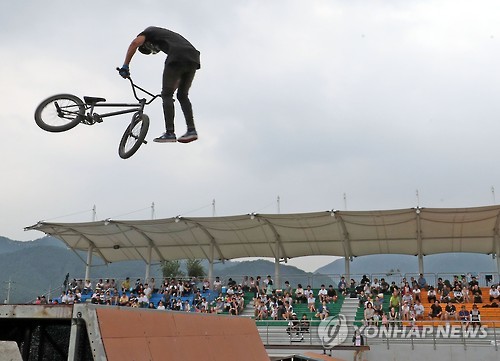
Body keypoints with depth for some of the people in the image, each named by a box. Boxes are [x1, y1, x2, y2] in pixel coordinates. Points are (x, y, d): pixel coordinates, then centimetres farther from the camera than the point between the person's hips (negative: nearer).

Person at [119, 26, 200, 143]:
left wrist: (125, 65, 1)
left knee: (166, 95, 1)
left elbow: (135, 43, 1)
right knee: (183, 95, 16)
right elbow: (179, 74, 39)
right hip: (193, 59, 7)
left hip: (178, 57, -7)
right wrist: (172, 89, 40)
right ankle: (191, 130, 6)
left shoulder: (150, 31, 24)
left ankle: (170, 133, -5)